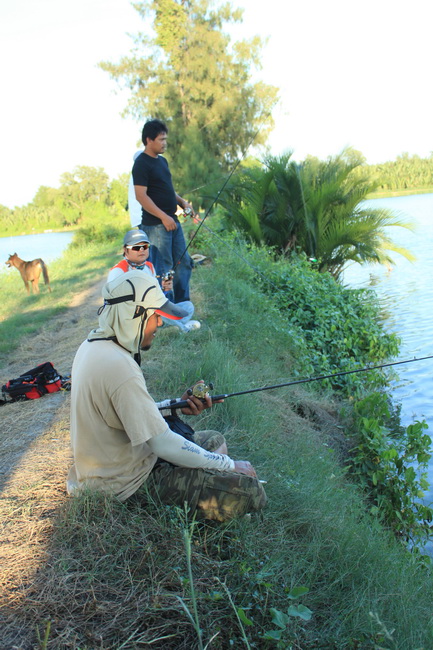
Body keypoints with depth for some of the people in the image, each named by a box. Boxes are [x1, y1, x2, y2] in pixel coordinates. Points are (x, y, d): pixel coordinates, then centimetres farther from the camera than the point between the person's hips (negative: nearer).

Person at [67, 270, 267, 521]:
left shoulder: (93, 345, 2)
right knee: (252, 493, -16)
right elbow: (165, 446, -26)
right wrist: (229, 465, -14)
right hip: (128, 482, -10)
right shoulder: (118, 367, -29)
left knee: (214, 440, 22)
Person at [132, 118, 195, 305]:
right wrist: (163, 217, -23)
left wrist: (182, 202, 9)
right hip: (155, 225, -9)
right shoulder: (141, 164, -11)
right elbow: (141, 196, -19)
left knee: (183, 263, 12)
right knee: (163, 268, -4)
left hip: (172, 221, 9)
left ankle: (182, 305, 24)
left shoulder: (162, 161, 16)